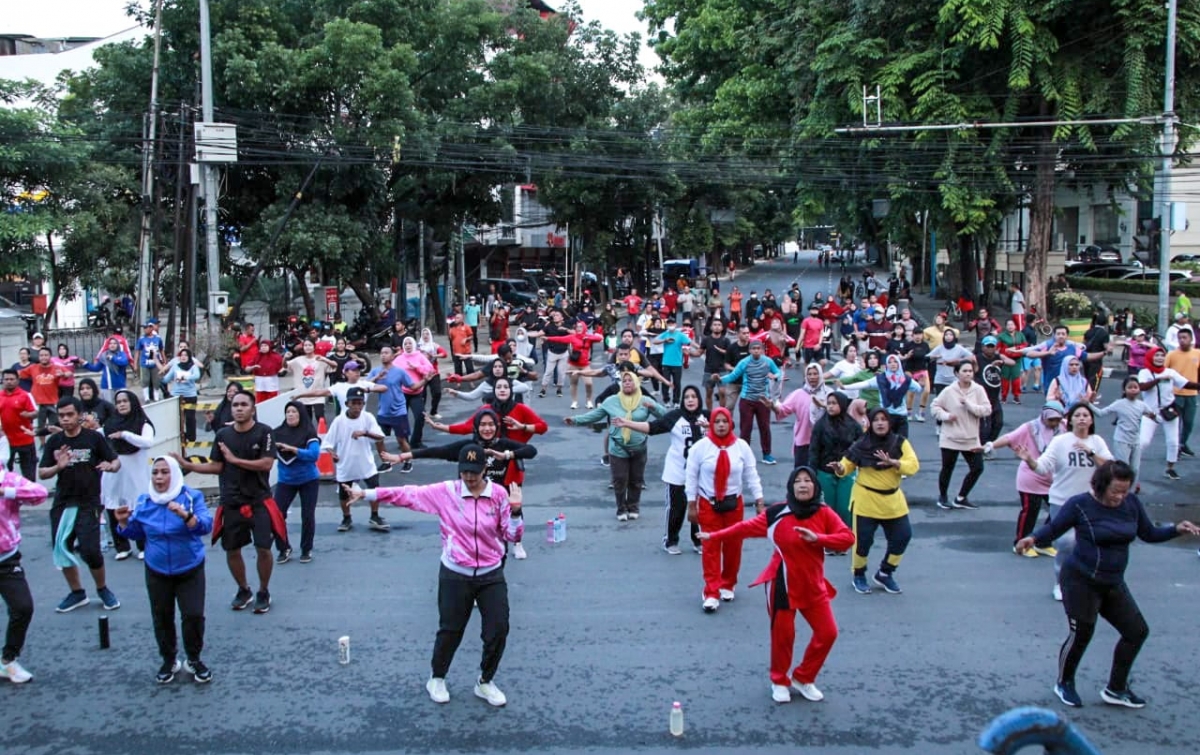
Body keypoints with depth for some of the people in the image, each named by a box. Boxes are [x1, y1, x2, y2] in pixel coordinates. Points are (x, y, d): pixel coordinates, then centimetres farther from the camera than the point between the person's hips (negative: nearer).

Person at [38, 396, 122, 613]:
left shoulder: (94, 437, -6)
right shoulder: (54, 441, 3)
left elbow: (116, 461, 0)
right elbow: (42, 473, 2)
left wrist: (110, 466, -23)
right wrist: (58, 466, -18)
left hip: (88, 504, -4)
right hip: (62, 503, 4)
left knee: (90, 550, -10)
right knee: (62, 550, 9)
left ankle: (103, 589, 15)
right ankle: (77, 593, 27)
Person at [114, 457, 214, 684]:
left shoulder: (191, 497, -11)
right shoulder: (144, 502, 0)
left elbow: (205, 526, -24)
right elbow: (136, 534, 12)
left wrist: (186, 515, -40)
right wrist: (124, 522, -7)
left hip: (190, 570, -3)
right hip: (157, 571, 3)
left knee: (193, 615, -7)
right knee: (162, 618, 10)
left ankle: (194, 660, 13)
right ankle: (169, 660, 27)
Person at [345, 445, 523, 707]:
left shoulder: (499, 494, -6)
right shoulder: (446, 492, -9)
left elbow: (512, 536, -3)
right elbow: (408, 494, -8)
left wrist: (515, 510, -21)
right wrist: (367, 494, -10)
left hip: (491, 575, 2)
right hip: (455, 575, -1)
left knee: (498, 630, 3)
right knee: (450, 630, 9)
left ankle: (485, 682, 27)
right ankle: (437, 679, 35)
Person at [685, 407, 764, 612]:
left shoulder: (742, 446, -3)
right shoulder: (700, 447, -9)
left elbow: (752, 476, 2)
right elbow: (691, 477, -4)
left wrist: (759, 502, -1)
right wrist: (691, 505, -5)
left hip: (734, 503, 2)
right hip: (708, 504, -2)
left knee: (733, 546, 11)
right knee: (710, 548, -4)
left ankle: (728, 585, 30)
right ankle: (711, 593, -4)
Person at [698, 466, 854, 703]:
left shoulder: (824, 513, -5)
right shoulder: (777, 514, -10)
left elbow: (848, 538, -11)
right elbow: (746, 527, -1)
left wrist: (817, 539, -24)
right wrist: (714, 536, 3)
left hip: (813, 586, 3)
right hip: (783, 585, -3)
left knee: (828, 632, 2)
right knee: (783, 635, 4)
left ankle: (803, 678, 22)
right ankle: (780, 682, 28)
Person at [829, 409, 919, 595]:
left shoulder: (899, 443, -4)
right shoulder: (861, 445, -7)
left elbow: (913, 466, -13)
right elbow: (846, 466, -1)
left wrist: (892, 462, -28)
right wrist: (839, 468, -25)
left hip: (893, 500, 3)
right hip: (866, 501, -3)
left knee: (903, 535, 5)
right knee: (863, 539, -1)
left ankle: (885, 574, 25)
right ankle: (859, 576, 23)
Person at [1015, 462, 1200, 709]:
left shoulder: (1131, 503, 0)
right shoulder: (1080, 505, -15)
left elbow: (1149, 534, 10)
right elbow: (1054, 528, -8)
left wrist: (1177, 529, -5)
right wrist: (1033, 538, -27)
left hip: (1113, 584, 7)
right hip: (1081, 581, -7)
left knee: (1137, 631, 9)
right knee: (1081, 635, -3)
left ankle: (1116, 689, 26)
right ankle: (1064, 684, 25)